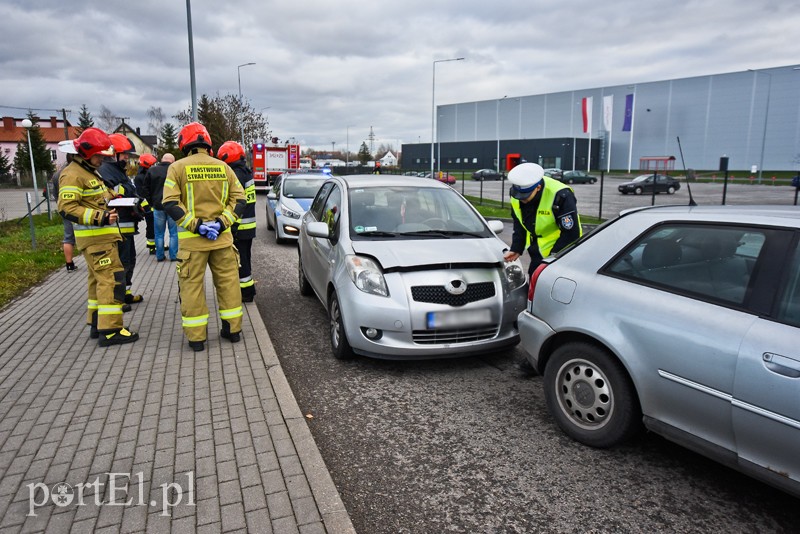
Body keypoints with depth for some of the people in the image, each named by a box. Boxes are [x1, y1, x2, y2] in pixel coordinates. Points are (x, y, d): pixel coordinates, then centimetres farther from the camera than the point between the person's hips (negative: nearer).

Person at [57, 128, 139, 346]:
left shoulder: (90, 171, 18)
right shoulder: (72, 174, -14)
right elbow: (66, 208, -22)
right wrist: (99, 217, -30)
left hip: (103, 235, 11)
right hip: (95, 237, -11)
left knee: (99, 279, 15)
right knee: (113, 279, -13)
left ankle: (97, 324, 24)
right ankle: (110, 330, -11)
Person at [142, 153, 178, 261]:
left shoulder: (151, 170, 3)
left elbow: (146, 188, 7)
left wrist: (151, 202, 13)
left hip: (158, 206, 3)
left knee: (159, 233, 12)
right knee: (174, 233, 7)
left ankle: (159, 256, 16)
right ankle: (173, 256, 9)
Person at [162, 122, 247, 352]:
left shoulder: (178, 168, -3)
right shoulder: (223, 167, 6)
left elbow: (170, 203, -12)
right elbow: (239, 200, 1)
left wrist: (195, 225, -12)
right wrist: (222, 222, -5)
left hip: (191, 239, -2)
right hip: (223, 237, 3)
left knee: (192, 286, 6)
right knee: (228, 282, 13)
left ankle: (196, 337, 11)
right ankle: (233, 329, 21)